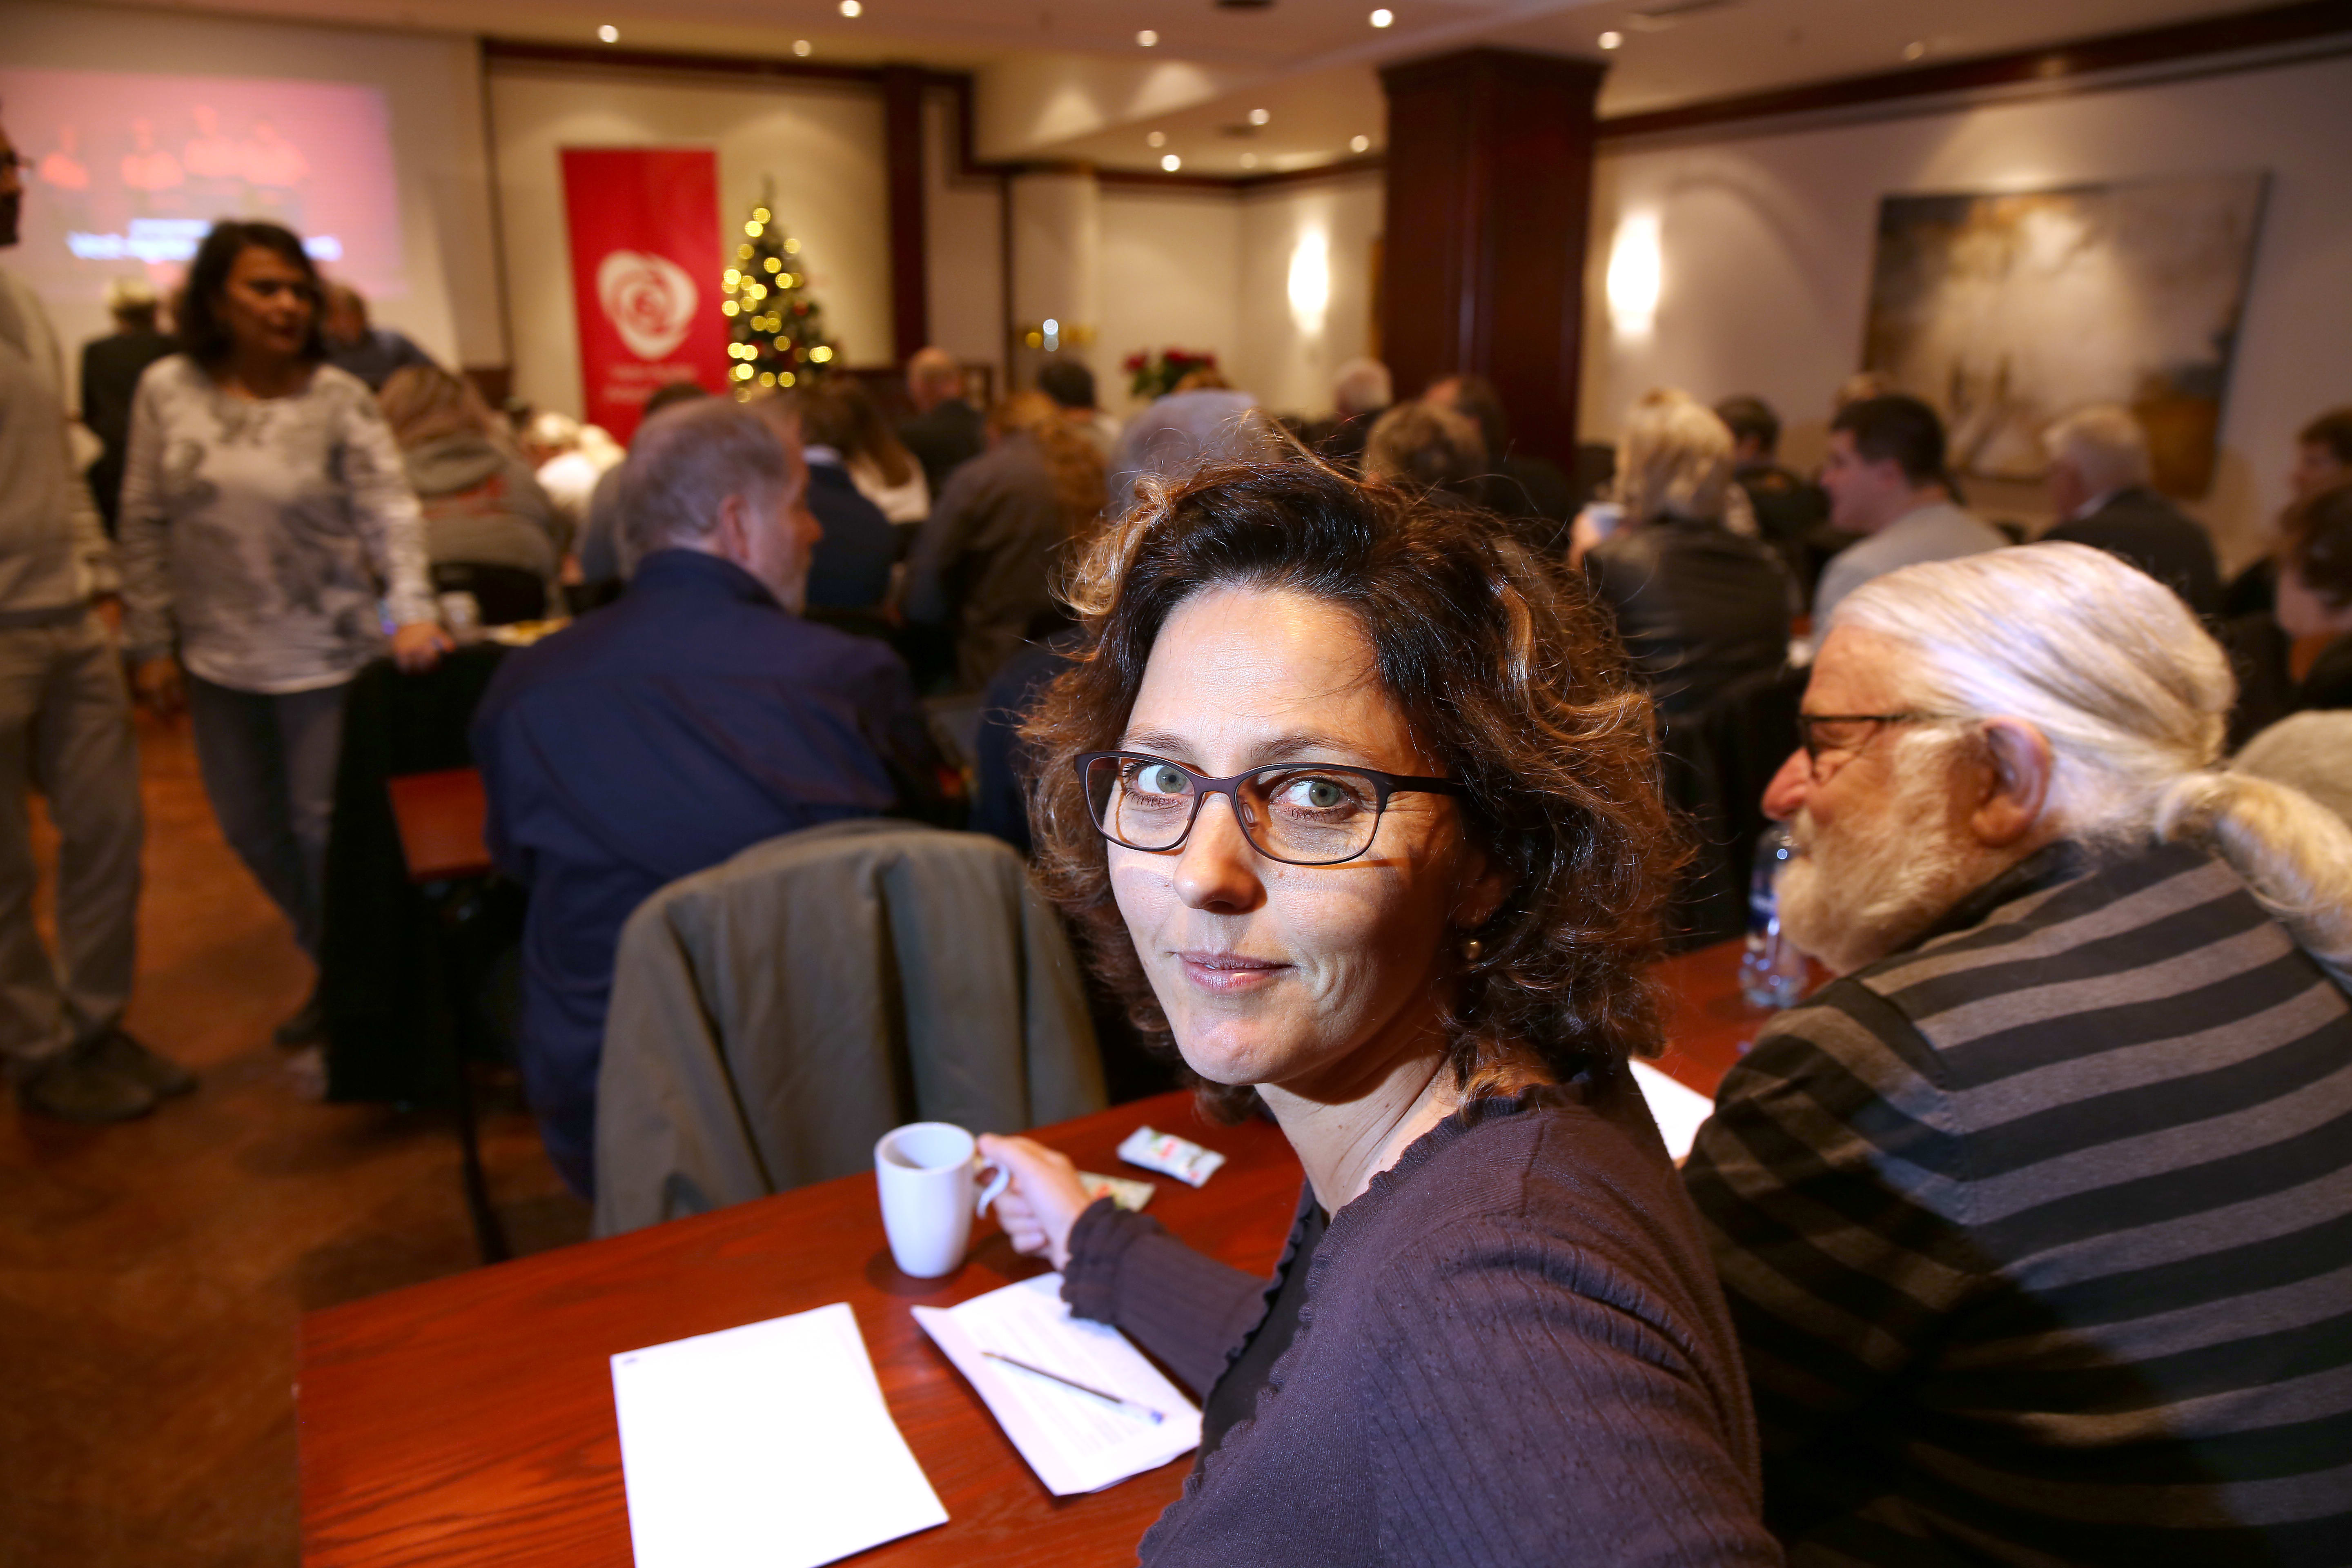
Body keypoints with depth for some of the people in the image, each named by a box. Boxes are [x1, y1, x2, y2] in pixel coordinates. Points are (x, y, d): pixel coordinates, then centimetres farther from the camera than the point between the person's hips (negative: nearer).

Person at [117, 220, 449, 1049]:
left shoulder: (340, 400, -7)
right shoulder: (167, 391, 0)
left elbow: (390, 510, -15)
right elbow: (145, 526, 4)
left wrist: (412, 607, -31)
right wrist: (151, 642, 2)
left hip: (328, 654, -4)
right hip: (220, 659, 4)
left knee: (325, 829, 3)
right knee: (249, 828, 14)